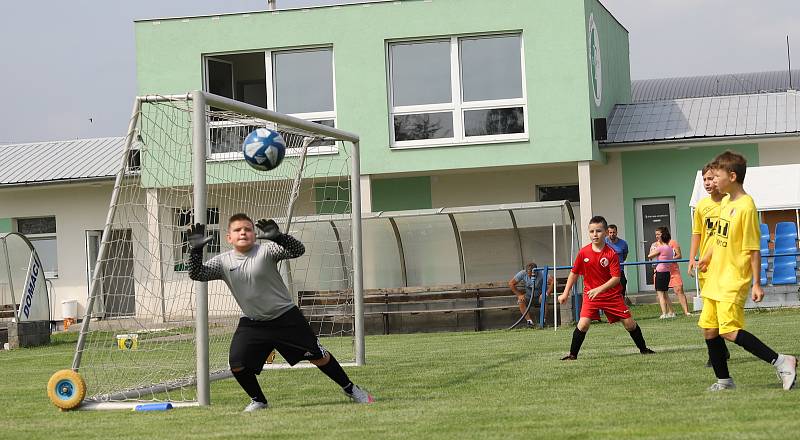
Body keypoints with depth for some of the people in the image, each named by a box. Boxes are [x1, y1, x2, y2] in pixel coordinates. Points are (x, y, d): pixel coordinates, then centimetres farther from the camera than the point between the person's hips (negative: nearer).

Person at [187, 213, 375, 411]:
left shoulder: (266, 250, -15)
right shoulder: (223, 262, -4)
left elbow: (298, 250, -28)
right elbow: (196, 274, -14)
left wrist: (277, 237, -47)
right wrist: (196, 249, -30)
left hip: (286, 317, -3)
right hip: (252, 323, 3)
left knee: (318, 356, 1)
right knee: (237, 364, -12)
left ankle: (350, 389, 21)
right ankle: (258, 400, 13)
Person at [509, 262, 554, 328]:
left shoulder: (541, 274, -25)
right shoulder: (523, 273, -17)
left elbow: (552, 282, -32)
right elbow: (511, 283, -10)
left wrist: (546, 294, -37)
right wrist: (519, 295, -14)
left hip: (539, 295, -2)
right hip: (529, 295, 3)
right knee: (520, 301, -27)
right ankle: (529, 321, -22)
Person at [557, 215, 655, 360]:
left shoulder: (612, 254, -12)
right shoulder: (583, 252, -5)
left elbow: (616, 278, -15)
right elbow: (574, 273, 7)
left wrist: (599, 289, -27)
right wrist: (565, 293, 7)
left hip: (612, 295, 0)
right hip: (590, 294, 1)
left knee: (630, 323, 2)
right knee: (583, 323, -17)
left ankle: (643, 349, 23)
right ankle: (573, 354, -5)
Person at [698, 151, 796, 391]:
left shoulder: (746, 206, -17)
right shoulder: (725, 202, 8)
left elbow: (754, 249, -17)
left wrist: (756, 284, -17)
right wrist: (707, 257, 35)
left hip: (734, 280, -9)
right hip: (715, 278, 9)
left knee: (729, 330, -17)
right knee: (709, 329, 9)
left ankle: (781, 362, -12)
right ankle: (724, 380, 20)